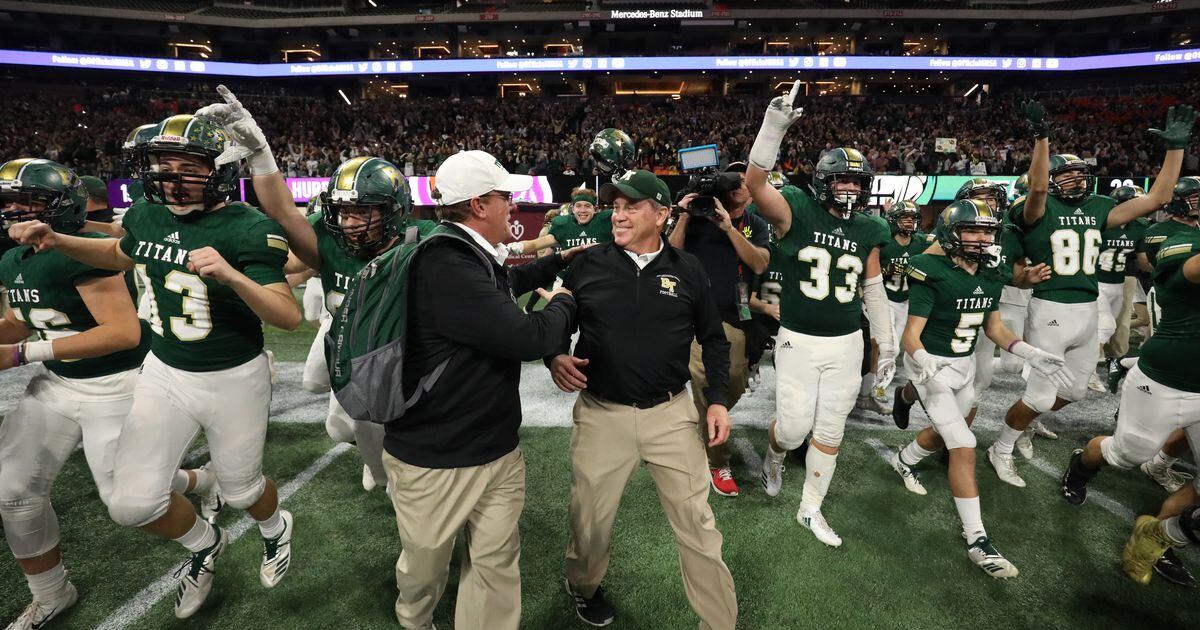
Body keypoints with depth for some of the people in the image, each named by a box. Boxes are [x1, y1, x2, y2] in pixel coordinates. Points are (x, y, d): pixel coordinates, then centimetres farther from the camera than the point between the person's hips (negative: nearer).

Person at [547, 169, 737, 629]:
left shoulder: (687, 269, 0)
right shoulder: (588, 264, -1)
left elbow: (713, 339, 9)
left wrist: (717, 398, 2)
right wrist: (556, 357, -11)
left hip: (671, 413, 0)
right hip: (601, 413, 0)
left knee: (697, 524, 9)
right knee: (590, 520, 16)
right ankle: (584, 586, 48)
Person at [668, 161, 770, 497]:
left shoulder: (756, 225, 9)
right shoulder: (701, 216, 2)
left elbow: (760, 264, -9)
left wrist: (729, 227, -18)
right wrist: (684, 216, -14)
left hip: (736, 319, 3)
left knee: (733, 389, 12)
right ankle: (718, 464, 10)